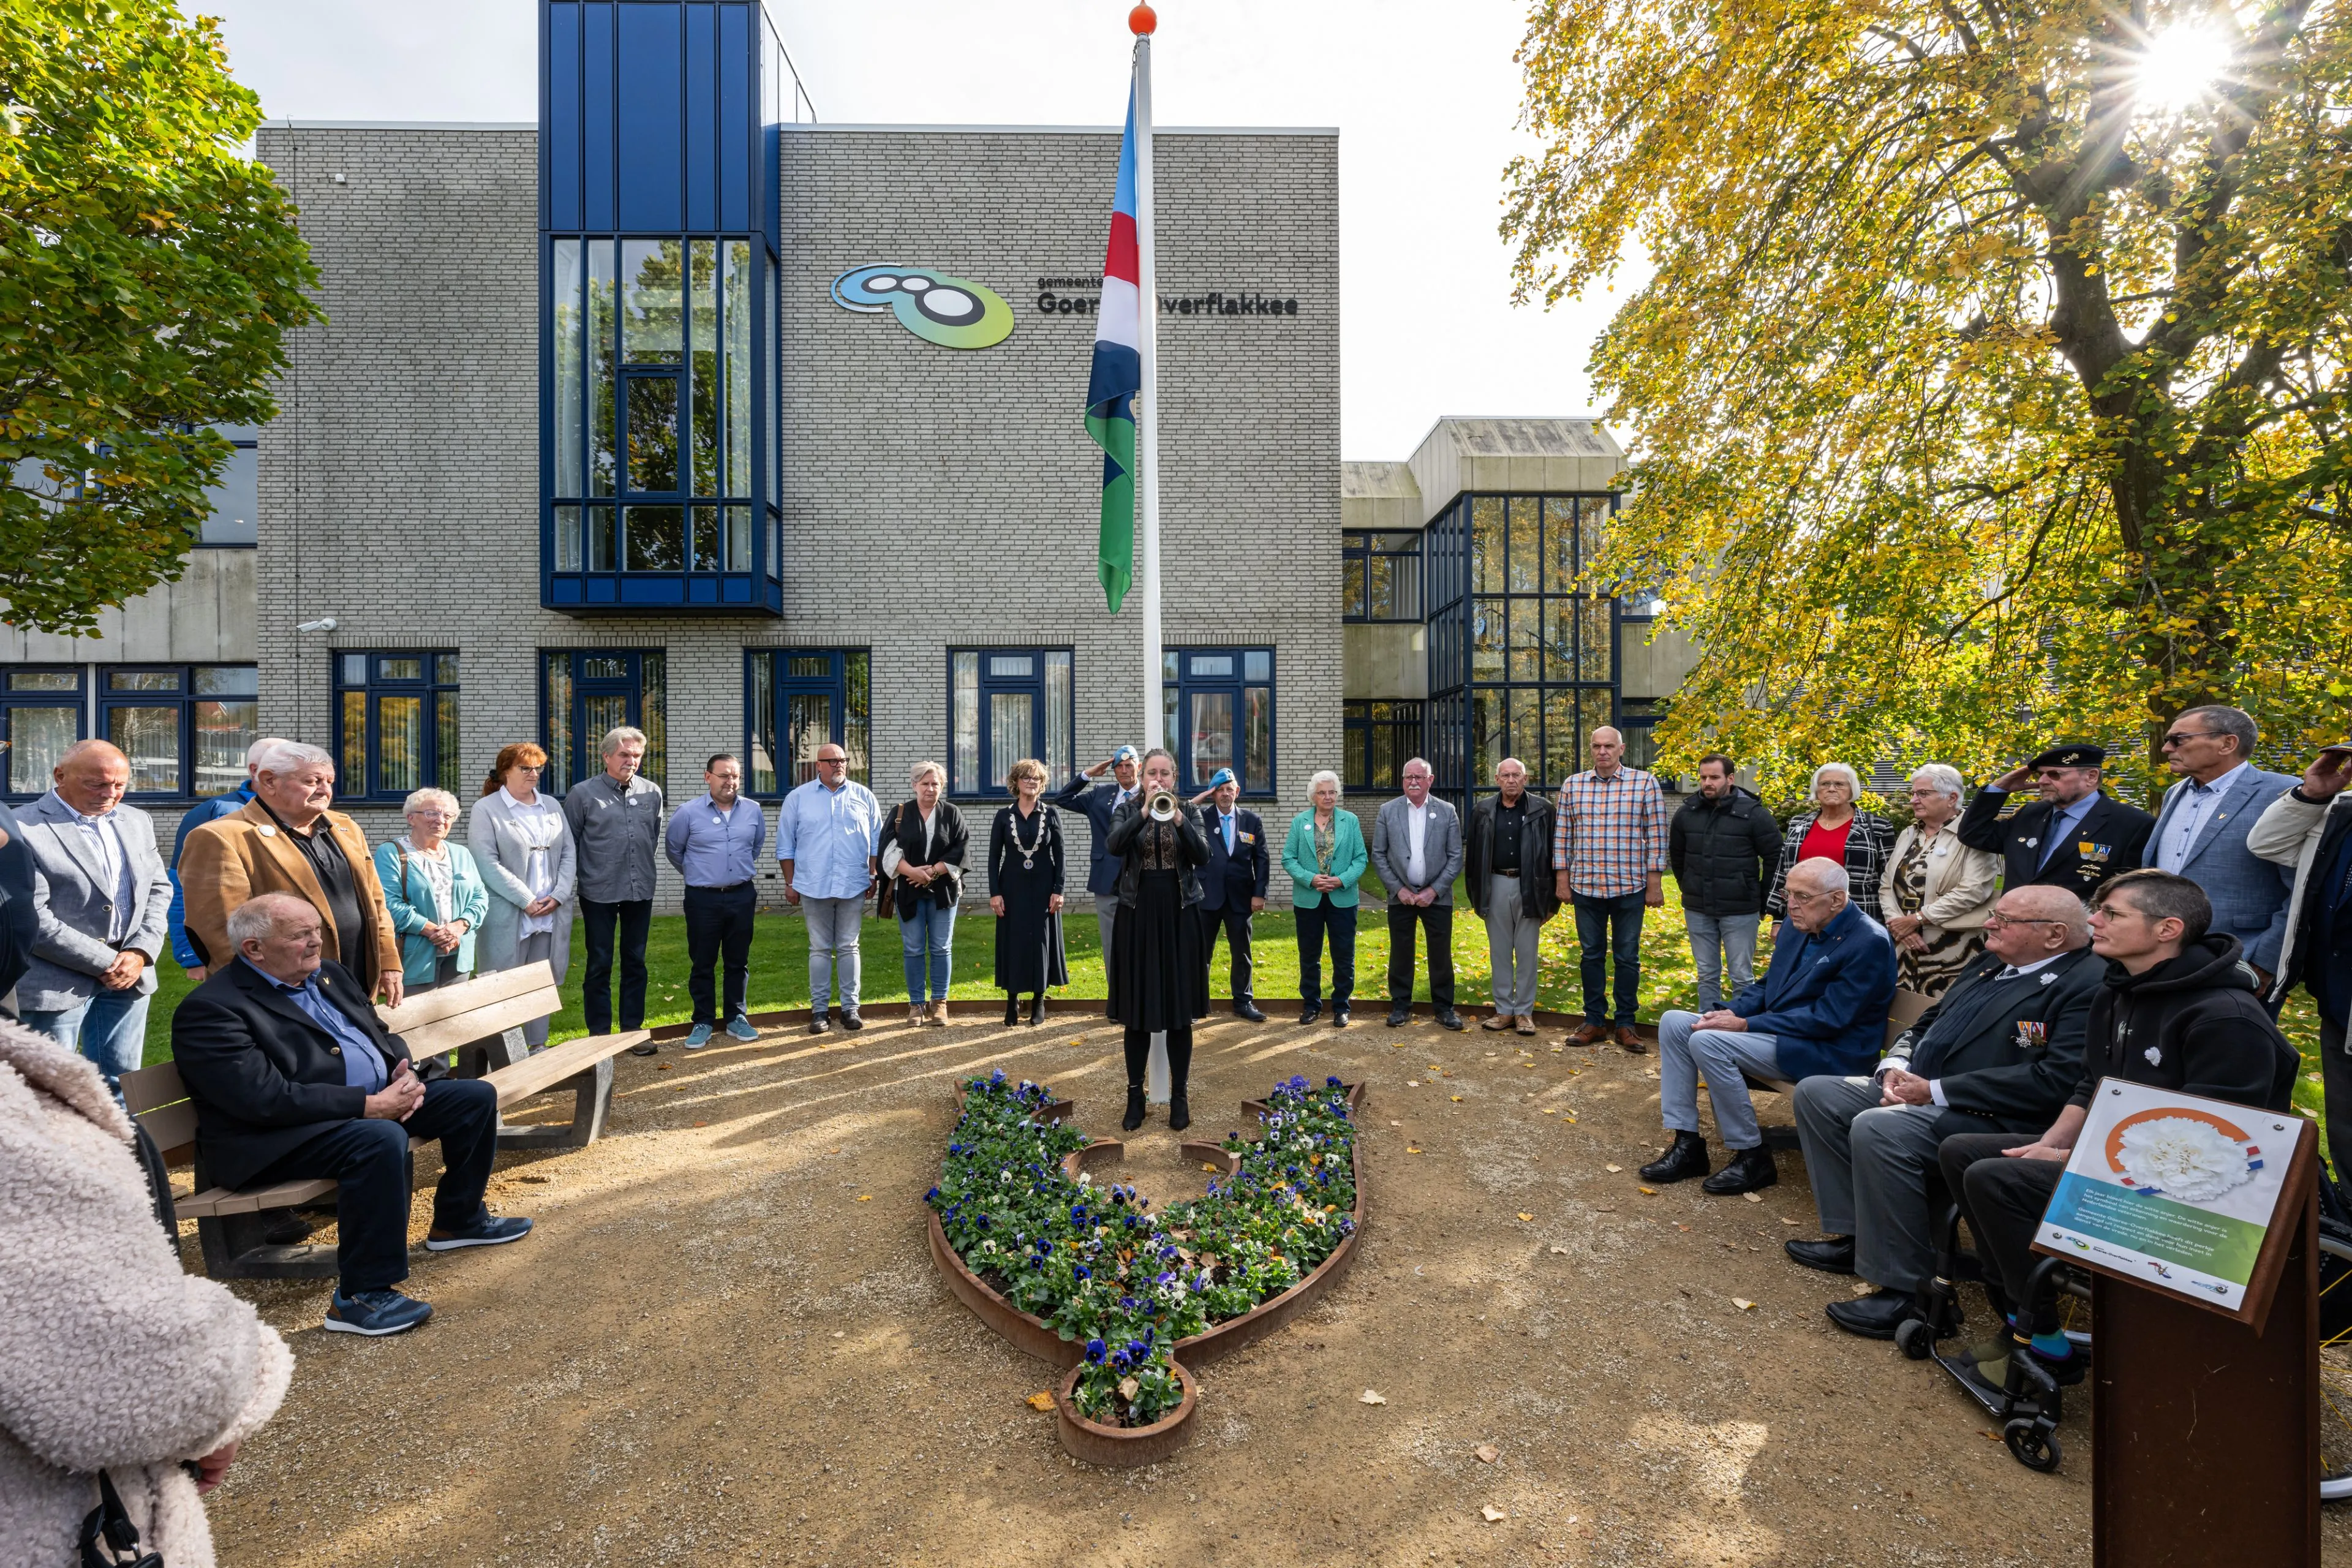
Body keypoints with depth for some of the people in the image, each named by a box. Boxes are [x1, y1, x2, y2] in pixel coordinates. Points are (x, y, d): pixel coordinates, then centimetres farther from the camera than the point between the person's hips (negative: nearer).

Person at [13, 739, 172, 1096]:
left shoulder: (137, 821, 9)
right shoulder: (23, 829, -12)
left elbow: (158, 889, 11)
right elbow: (32, 918, -15)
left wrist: (140, 953, -3)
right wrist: (105, 963, -13)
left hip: (131, 973, 5)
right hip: (56, 982, -5)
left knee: (119, 1084, 13)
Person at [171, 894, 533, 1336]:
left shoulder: (327, 973, 12)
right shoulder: (210, 1010, -14)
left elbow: (382, 1034, 19)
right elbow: (268, 1099, -24)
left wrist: (405, 1074, -4)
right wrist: (370, 1106, -25)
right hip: (283, 1137, -9)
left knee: (477, 1096, 4)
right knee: (382, 1140, -36)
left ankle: (458, 1219, 24)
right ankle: (360, 1297, -23)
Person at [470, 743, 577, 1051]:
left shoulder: (552, 806, 13)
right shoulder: (486, 809, -2)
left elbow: (569, 854, 9)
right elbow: (487, 864, -11)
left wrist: (558, 896, -5)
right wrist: (527, 901, -14)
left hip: (553, 913, 5)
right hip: (509, 915, -4)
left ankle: (538, 1046, 20)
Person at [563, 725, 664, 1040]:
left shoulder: (652, 792, 4)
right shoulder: (582, 794, -6)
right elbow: (569, 844, 0)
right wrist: (578, 876, 1)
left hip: (641, 892, 3)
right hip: (599, 893, -3)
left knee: (635, 961, 11)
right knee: (600, 965, 5)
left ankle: (632, 1029, 22)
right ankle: (599, 1034, 15)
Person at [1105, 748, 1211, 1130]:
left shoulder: (1190, 811, 5)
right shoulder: (1127, 810, 3)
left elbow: (1202, 857, -10)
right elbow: (1113, 846, -17)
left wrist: (1178, 819, -22)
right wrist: (1144, 811, -27)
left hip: (1179, 914, 1)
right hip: (1138, 915, 0)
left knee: (1180, 1010, 4)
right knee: (1137, 1010, 4)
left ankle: (1179, 1096, 15)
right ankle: (1135, 1095, 17)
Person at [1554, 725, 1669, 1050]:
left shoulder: (1645, 783, -3)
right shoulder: (1573, 786, 4)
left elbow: (1656, 835, -3)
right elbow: (1562, 835, 7)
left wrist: (1655, 883, -6)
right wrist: (1562, 879, 4)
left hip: (1630, 887, -2)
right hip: (1585, 887, 2)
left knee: (1627, 957, 7)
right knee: (1592, 955, 11)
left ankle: (1626, 1023, 19)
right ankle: (1594, 1021, 21)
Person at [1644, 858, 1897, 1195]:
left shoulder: (1869, 943, -18)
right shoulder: (1799, 925, 6)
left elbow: (1827, 1019, -22)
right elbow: (1767, 985, 15)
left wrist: (1745, 1025, -21)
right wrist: (1732, 1012, -5)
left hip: (1824, 1052, -9)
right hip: (1773, 1029, 9)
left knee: (1706, 1041, -27)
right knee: (1674, 1023, -4)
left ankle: (1753, 1157, -10)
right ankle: (1687, 1145, -1)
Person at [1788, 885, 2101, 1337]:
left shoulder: (2087, 985, -13)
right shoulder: (1989, 965, 16)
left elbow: (2056, 1080, -24)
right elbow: (1927, 1024, 22)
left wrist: (1935, 1091, -20)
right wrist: (1896, 1068, 1)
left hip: (1993, 1120, -10)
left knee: (1877, 1129, -32)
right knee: (1815, 1092, 3)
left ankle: (1904, 1291, -17)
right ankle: (1851, 1235, 8)